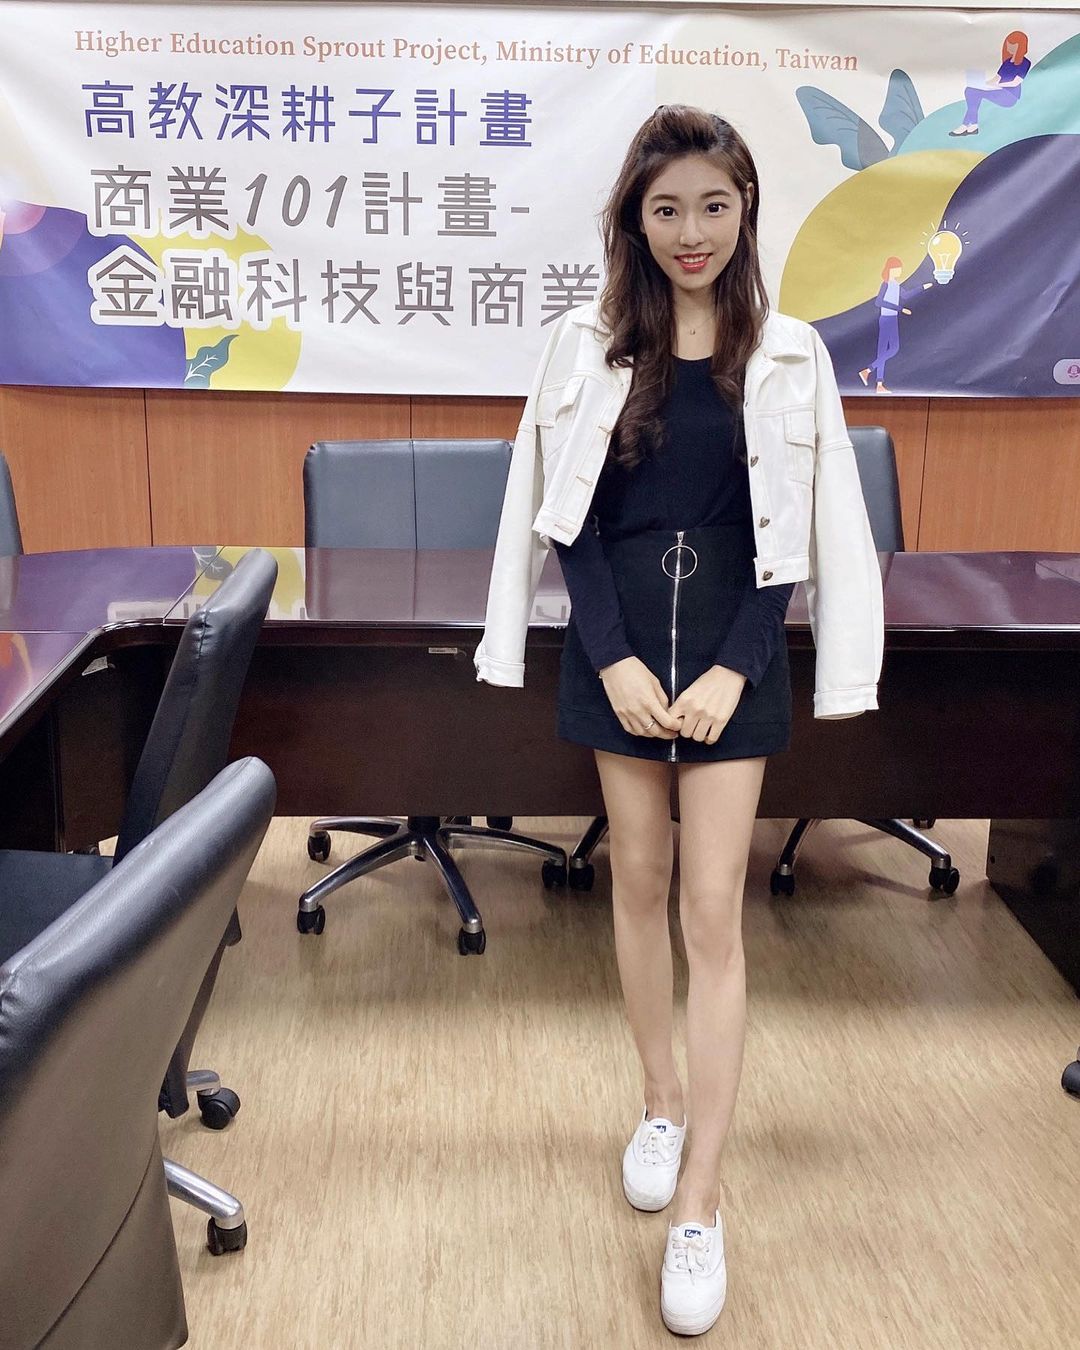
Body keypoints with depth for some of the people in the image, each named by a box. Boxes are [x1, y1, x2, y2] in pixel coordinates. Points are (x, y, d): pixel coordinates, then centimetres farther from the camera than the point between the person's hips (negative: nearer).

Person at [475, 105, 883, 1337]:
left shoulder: (788, 354, -2)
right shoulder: (585, 344, 0)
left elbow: (795, 535, -2)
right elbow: (568, 519, 0)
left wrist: (733, 668, -11)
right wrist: (613, 655, -10)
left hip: (733, 645, -1)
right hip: (618, 639, 2)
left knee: (712, 910, -3)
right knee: (638, 882, 12)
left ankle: (700, 1209, 5)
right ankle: (662, 1104, 34)